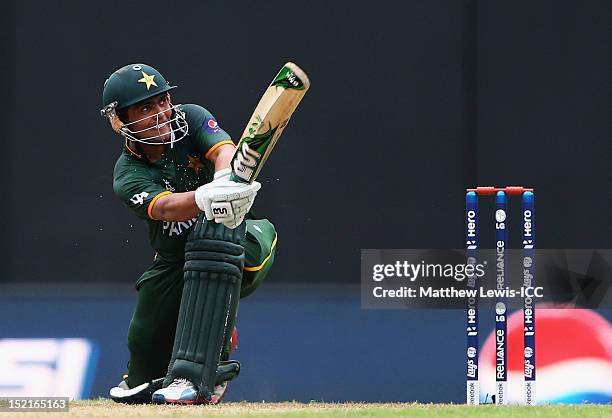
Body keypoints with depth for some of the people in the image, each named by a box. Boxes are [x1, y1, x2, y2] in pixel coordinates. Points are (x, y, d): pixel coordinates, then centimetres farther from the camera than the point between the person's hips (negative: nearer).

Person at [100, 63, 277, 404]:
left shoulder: (190, 119, -11)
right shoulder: (128, 176, -15)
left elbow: (224, 149, -32)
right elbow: (165, 208, -37)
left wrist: (226, 180, -58)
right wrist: (206, 198, -60)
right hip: (175, 261, 3)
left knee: (213, 231, -37)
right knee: (145, 347, -6)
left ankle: (193, 377, -43)